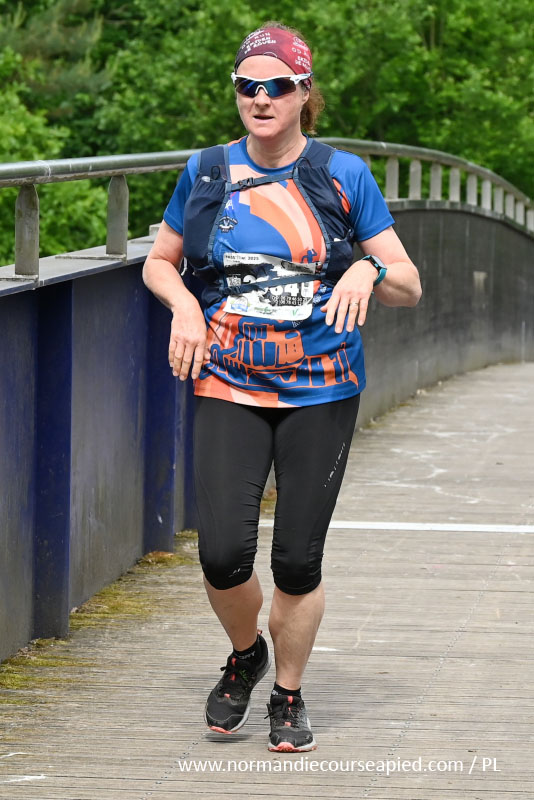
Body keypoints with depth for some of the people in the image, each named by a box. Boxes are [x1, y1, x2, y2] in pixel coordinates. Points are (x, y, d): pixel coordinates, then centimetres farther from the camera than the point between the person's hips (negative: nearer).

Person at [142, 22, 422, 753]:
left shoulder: (343, 175, 1)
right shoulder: (206, 173, 5)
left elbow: (410, 285, 4)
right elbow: (158, 262, 17)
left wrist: (369, 269, -18)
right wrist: (183, 305, -4)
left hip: (321, 392, -1)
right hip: (228, 388, 1)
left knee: (298, 562, -1)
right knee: (223, 552, -13)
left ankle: (289, 698, 21)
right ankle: (245, 655, 18)